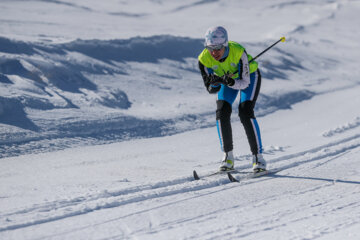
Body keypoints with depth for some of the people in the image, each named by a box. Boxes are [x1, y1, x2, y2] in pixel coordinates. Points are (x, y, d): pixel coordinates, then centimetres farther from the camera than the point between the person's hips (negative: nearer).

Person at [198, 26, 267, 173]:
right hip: (228, 77, 3)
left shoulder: (238, 52, -38)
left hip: (249, 76, -3)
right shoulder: (204, 59, -28)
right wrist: (214, 82, -44)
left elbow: (244, 83, -33)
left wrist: (231, 82, -52)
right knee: (222, 113, -16)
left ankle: (258, 157, -14)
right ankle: (228, 157, -2)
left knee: (245, 112, -22)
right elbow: (212, 89, -22)